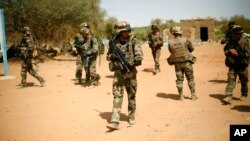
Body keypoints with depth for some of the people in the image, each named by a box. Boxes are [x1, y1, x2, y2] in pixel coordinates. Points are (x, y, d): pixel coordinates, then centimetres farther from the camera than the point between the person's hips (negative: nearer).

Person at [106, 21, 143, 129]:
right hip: (118, 73, 1)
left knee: (131, 96, 11)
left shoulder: (133, 41, -4)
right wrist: (112, 56, -10)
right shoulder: (114, 42, 2)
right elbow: (108, 56, 13)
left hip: (131, 72, 0)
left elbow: (139, 56, -12)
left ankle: (132, 116, 31)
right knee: (117, 95, -7)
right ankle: (115, 121, -9)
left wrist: (131, 63, -27)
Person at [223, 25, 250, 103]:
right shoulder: (231, 42, 7)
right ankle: (228, 97, -11)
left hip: (242, 66, -3)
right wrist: (230, 51, -11)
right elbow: (226, 52, 10)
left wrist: (237, 53, -19)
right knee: (231, 80, -7)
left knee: (244, 82, 13)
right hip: (232, 65, 3)